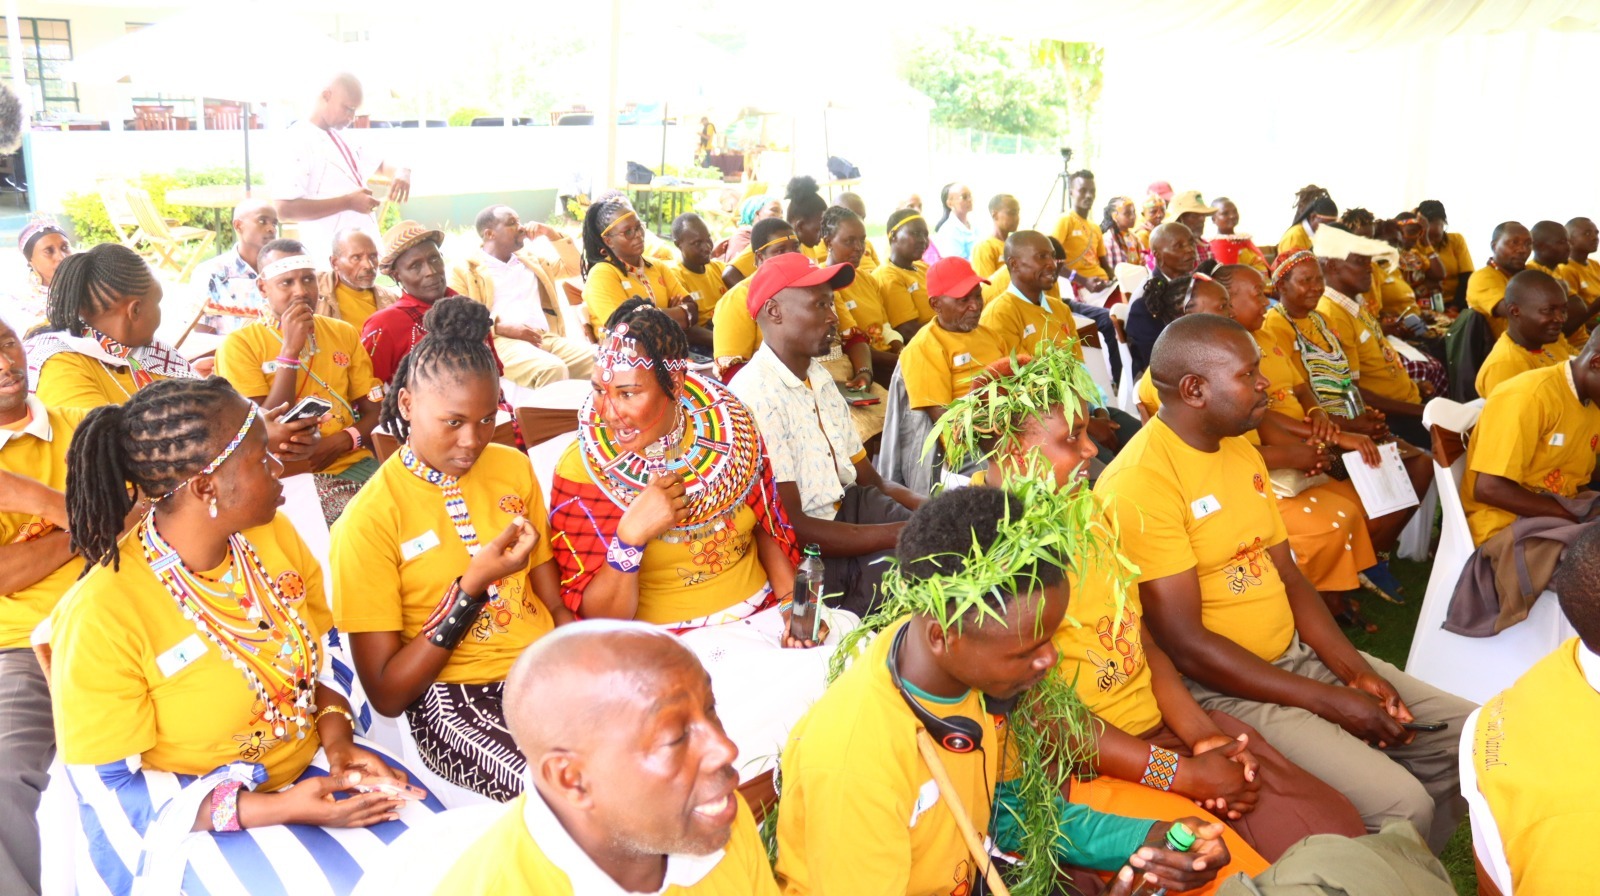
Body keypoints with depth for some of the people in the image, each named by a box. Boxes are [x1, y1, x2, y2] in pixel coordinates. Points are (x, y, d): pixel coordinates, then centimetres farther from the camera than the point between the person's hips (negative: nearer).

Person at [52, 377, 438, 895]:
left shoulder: (273, 534, -6)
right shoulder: (102, 615, -23)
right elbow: (109, 790, -16)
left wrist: (338, 739, -12)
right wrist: (279, 808, -24)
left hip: (313, 767, 5)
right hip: (190, 819, -5)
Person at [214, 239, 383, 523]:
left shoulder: (344, 334, 13)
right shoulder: (239, 344, -1)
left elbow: (375, 412, 12)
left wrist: (344, 440, -11)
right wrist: (290, 349, -15)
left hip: (352, 464, 5)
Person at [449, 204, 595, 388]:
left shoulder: (529, 259, 28)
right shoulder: (465, 270, 10)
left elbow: (574, 268, 34)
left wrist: (551, 235, 20)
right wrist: (502, 328, -15)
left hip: (547, 337, 5)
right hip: (502, 341, -5)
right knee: (551, 368, -38)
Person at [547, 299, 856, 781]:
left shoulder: (729, 430, 1)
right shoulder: (579, 475, -11)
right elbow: (600, 619, -11)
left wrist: (793, 600, -2)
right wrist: (629, 536, -27)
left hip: (766, 614, 5)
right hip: (677, 644, -5)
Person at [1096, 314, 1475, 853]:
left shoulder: (1242, 451, 9)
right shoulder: (1139, 483, -21)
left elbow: (1288, 576, 13)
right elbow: (1185, 644, -22)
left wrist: (1357, 672, -2)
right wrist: (1329, 701, -17)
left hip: (1300, 654, 9)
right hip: (1221, 688, -9)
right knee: (1400, 806, -21)